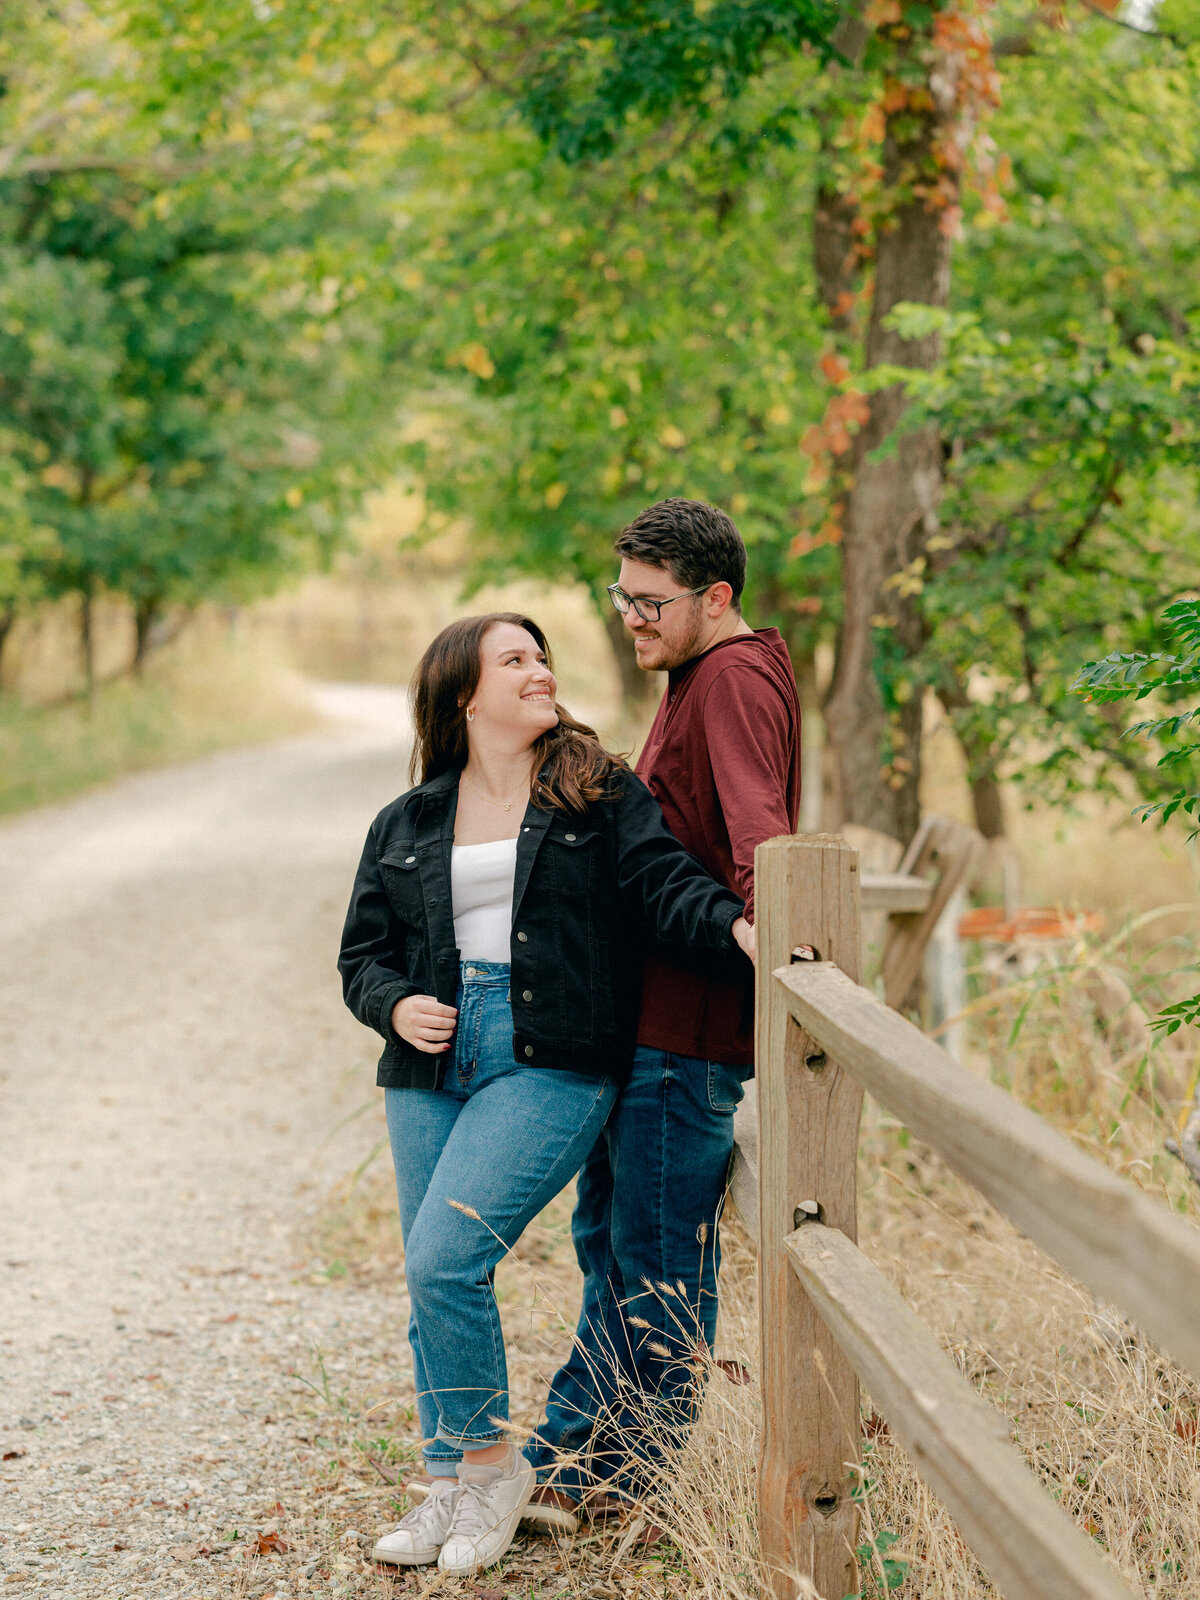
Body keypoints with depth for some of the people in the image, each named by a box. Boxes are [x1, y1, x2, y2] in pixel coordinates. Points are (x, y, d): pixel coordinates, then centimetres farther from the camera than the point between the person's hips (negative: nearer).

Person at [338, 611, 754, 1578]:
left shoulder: (602, 794, 5)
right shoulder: (405, 826, 14)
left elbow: (665, 881, -8)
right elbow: (364, 948, 18)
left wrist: (735, 927, -28)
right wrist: (395, 1005, -4)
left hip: (552, 1066, -4)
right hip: (432, 1070, 5)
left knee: (445, 1261, -17)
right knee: (432, 1280, 7)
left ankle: (493, 1461, 3)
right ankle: (455, 1490, 22)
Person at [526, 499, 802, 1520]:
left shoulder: (736, 677, -15)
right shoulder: (699, 677, 18)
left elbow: (757, 819, -33)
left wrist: (765, 920, -51)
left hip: (690, 1021, -11)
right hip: (646, 1011, 11)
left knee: (659, 1255, -1)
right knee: (608, 1236, 17)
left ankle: (632, 1482, 9)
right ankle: (566, 1455, 27)